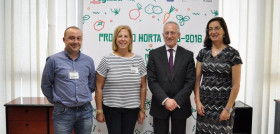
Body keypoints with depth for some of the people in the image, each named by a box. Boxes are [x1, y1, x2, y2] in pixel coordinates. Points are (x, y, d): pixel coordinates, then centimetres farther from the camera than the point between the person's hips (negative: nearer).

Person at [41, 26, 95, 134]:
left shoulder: (88, 61, 6)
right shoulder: (53, 60, -3)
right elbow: (45, 85, 5)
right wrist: (56, 101, 9)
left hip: (85, 112, 3)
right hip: (63, 112, -3)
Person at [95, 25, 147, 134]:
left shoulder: (139, 60, 3)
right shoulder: (107, 60, -5)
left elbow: (143, 87, 7)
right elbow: (99, 88, -2)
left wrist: (142, 109, 6)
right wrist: (99, 111, -3)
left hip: (132, 109, 2)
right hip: (111, 108, -2)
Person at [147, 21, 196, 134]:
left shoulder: (188, 55, 2)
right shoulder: (154, 54, 1)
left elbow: (190, 81, -4)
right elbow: (152, 81, -6)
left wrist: (176, 101, -13)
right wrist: (165, 100, -15)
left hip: (180, 105, 1)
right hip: (160, 105, 0)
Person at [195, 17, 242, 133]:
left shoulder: (232, 53, -5)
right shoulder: (203, 52, 5)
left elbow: (236, 84, -6)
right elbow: (197, 79, 6)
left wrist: (228, 108, -9)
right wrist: (198, 101, -2)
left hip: (223, 105, -3)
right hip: (204, 105, 3)